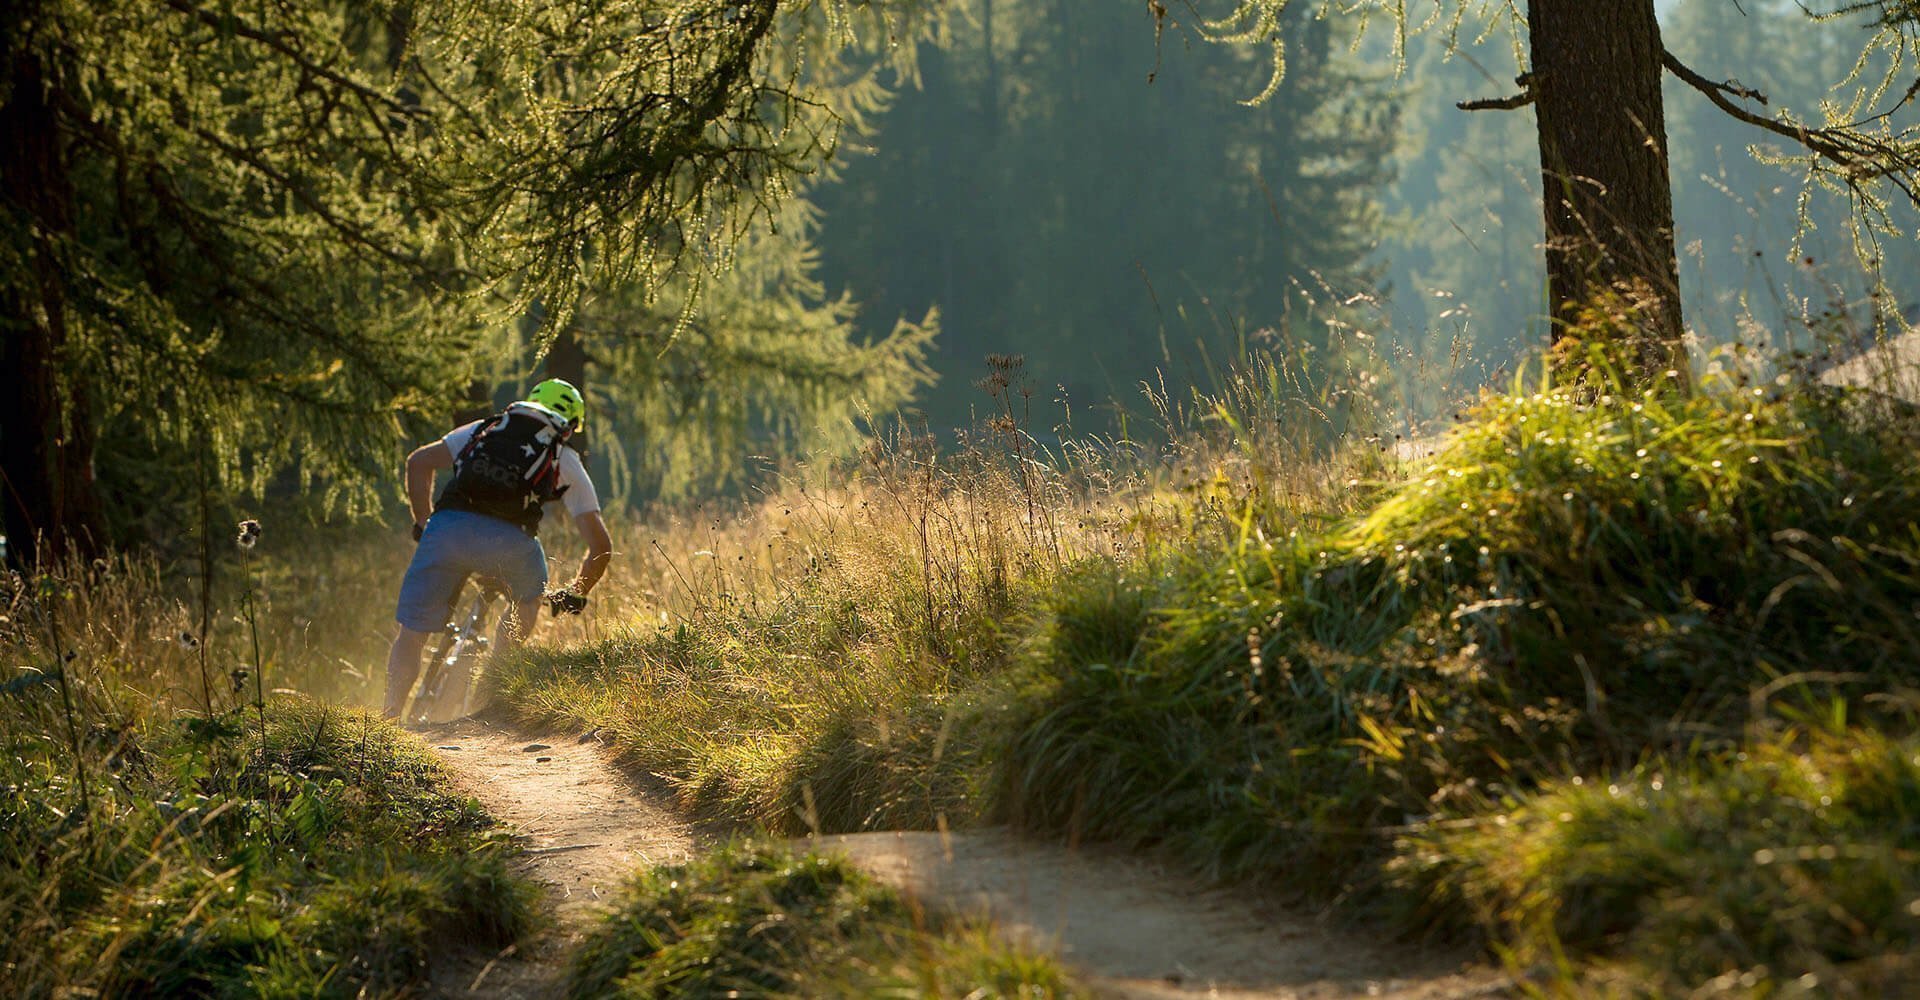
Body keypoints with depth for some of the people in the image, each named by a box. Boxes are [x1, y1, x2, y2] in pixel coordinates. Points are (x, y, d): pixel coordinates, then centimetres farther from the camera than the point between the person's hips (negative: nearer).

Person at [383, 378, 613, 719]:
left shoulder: (484, 430, 33)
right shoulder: (566, 462, 28)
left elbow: (419, 461, 24)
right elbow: (601, 544, 24)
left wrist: (422, 524, 32)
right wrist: (575, 595, 38)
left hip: (448, 526, 1)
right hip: (509, 540, -1)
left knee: (412, 634, 11)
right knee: (529, 599, 33)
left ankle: (390, 718, -3)